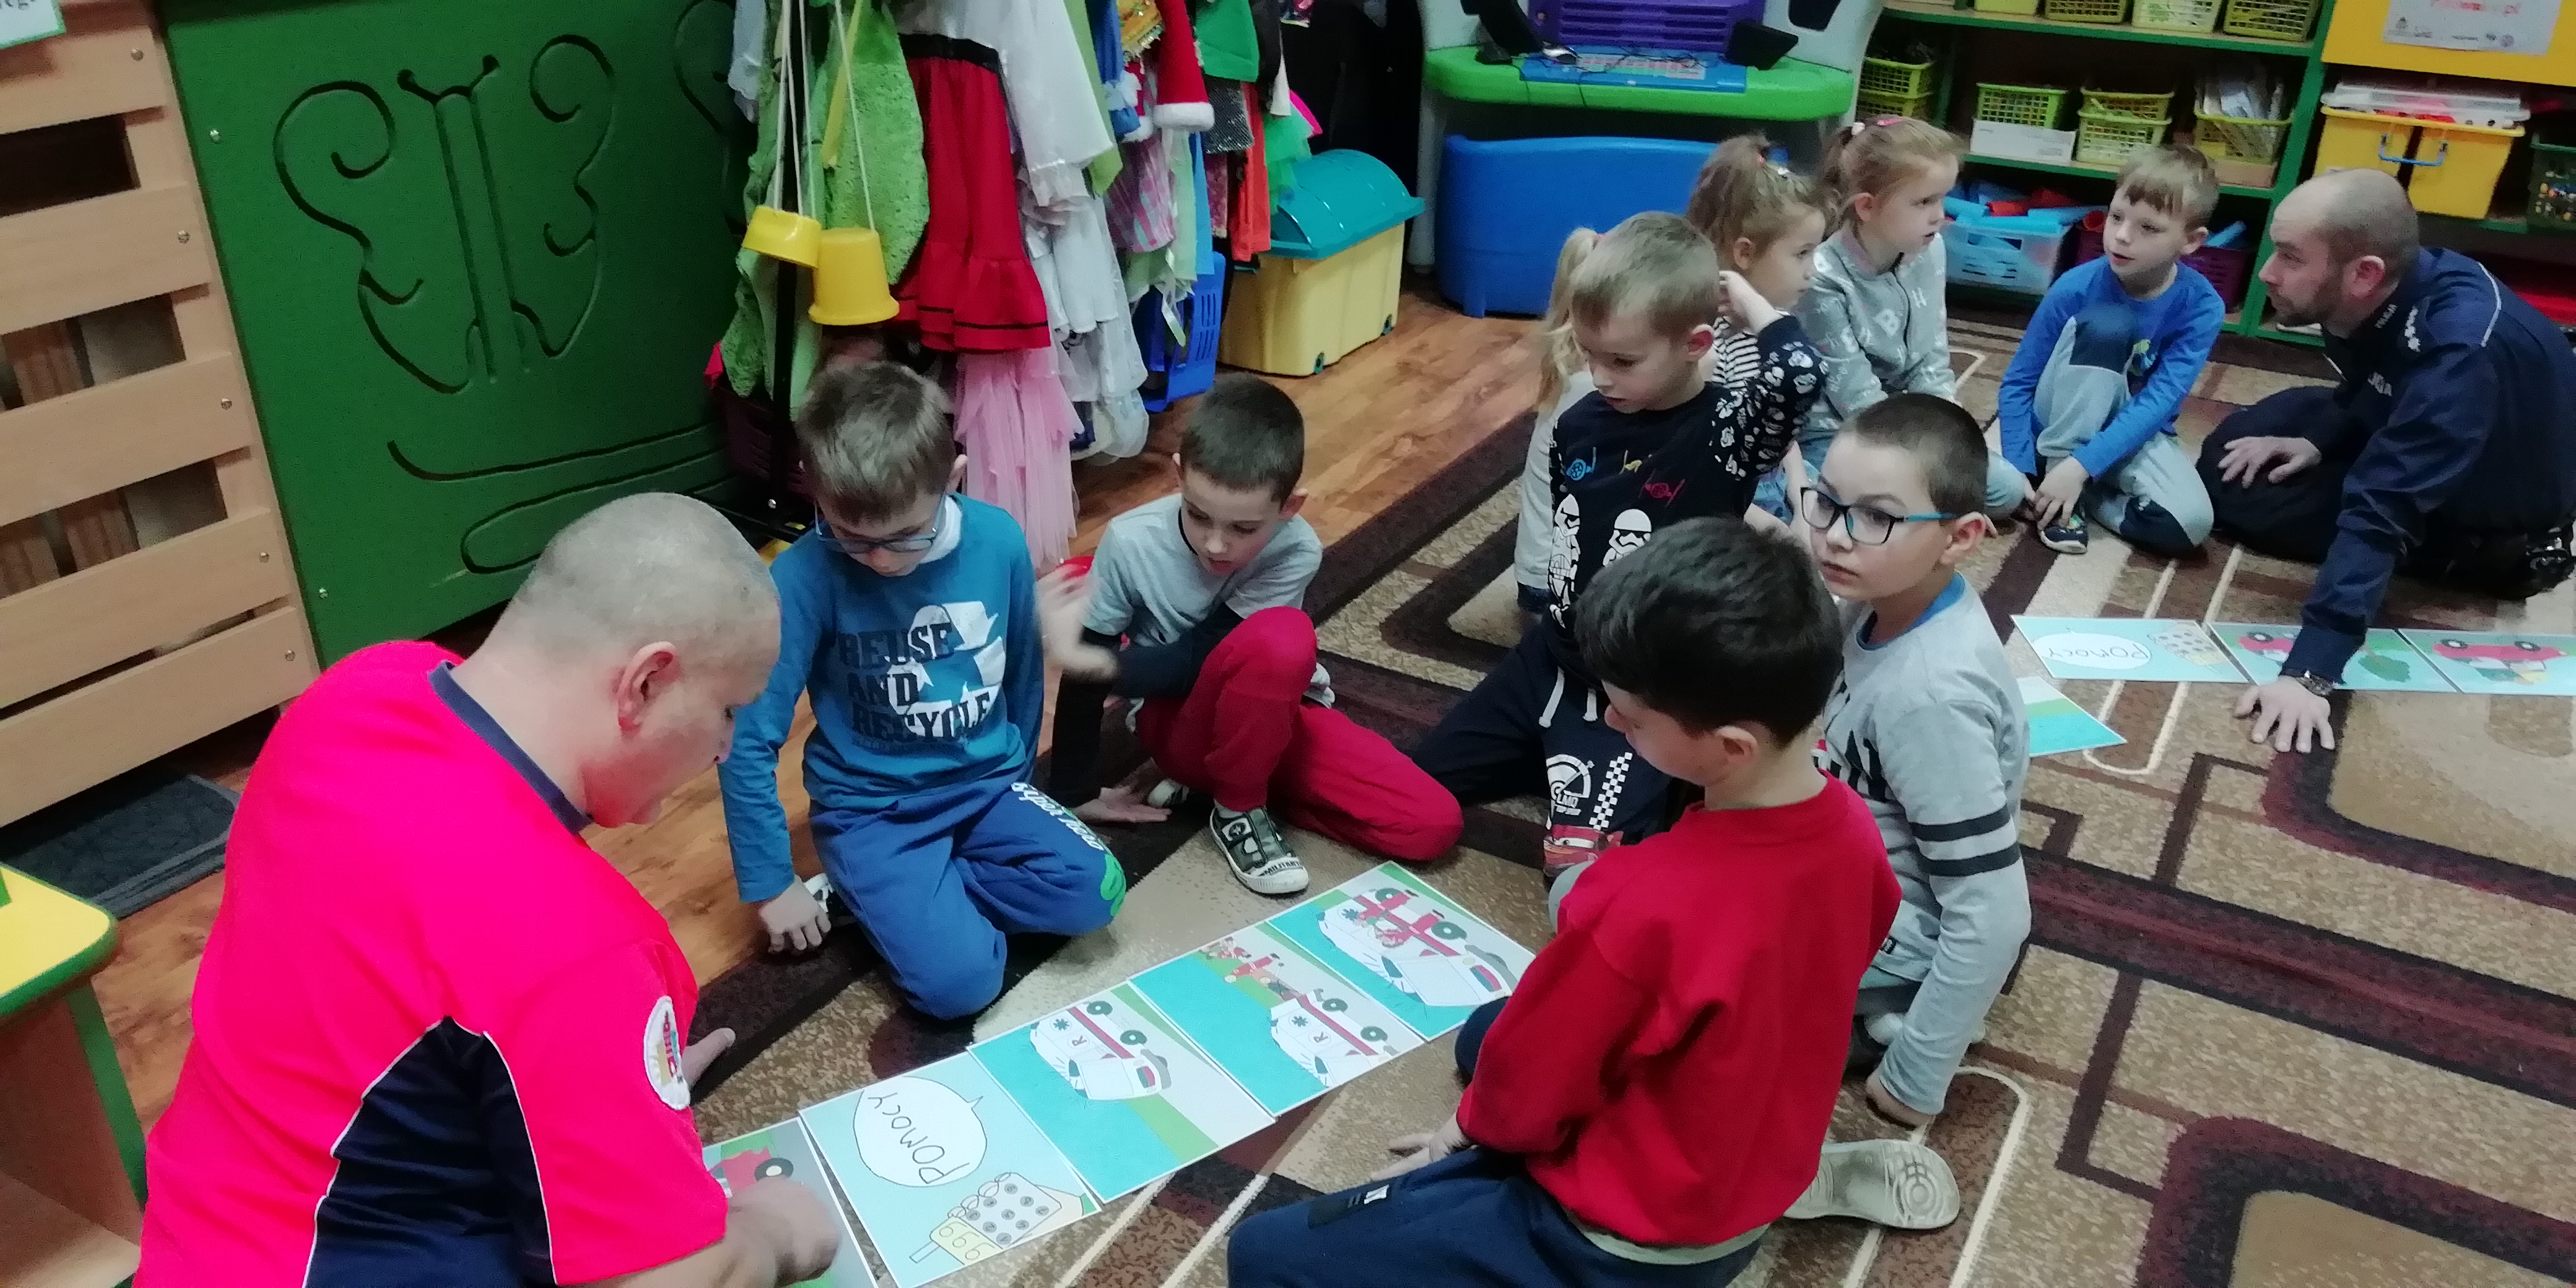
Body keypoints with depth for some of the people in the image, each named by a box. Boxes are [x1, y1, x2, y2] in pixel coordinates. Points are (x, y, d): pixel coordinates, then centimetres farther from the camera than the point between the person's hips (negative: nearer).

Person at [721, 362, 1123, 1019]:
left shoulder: (998, 541, -11)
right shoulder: (804, 577, -21)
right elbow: (749, 740, -14)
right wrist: (772, 885, -9)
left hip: (985, 783, 5)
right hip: (873, 807, -4)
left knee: (1093, 892, -20)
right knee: (958, 982, -24)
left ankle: (889, 898, -3)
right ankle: (878, 891, 5)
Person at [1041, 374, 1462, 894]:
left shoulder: (1296, 551, -21)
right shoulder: (1132, 542, -23)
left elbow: (1196, 659, -24)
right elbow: (1087, 669, -13)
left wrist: (1086, 658, -35)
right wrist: (1075, 794, -9)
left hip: (1276, 714, 4)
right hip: (1177, 722, -3)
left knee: (1433, 825, -14)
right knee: (1281, 636, -37)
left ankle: (1224, 773, 1)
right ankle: (1238, 808, -11)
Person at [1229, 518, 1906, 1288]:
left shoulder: (1647, 904, -37)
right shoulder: (1854, 830, -13)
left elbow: (1527, 1087, -19)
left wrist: (1475, 1124, 4)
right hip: (1759, 1190, 8)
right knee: (1489, 1031, 31)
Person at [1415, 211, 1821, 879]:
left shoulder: (1725, 431, -18)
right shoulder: (1581, 423, -2)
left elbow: (1796, 371, -40)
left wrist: (1744, 298, -23)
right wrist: (1560, 616, 14)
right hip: (1557, 656, 6)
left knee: (1581, 859, -20)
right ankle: (1558, 760, 27)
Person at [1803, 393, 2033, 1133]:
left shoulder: (1928, 692, -32)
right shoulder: (1886, 599, -9)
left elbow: (1995, 916, -28)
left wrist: (1913, 1081, -20)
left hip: (1887, 928, -8)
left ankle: (1872, 1015, -5)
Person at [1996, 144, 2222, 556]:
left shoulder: (2201, 307, -16)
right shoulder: (2077, 287, -17)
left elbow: (2159, 402, -24)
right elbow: (2017, 383, -12)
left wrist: (2081, 465, -35)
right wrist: (2020, 471, -22)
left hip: (2134, 431, 1)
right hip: (2063, 424, 0)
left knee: (2189, 524, -30)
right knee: (2106, 324, -30)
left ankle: (2080, 492, -5)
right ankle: (2056, 484, -23)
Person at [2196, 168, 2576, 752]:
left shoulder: (2458, 351, -40)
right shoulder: (2382, 294, -17)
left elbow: (2382, 508, -46)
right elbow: (2367, 390, 6)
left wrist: (2309, 671, -49)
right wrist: (2318, 441, -12)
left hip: (2497, 495, -7)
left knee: (2250, 497, -15)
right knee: (2232, 457, 4)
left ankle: (2492, 553, -4)